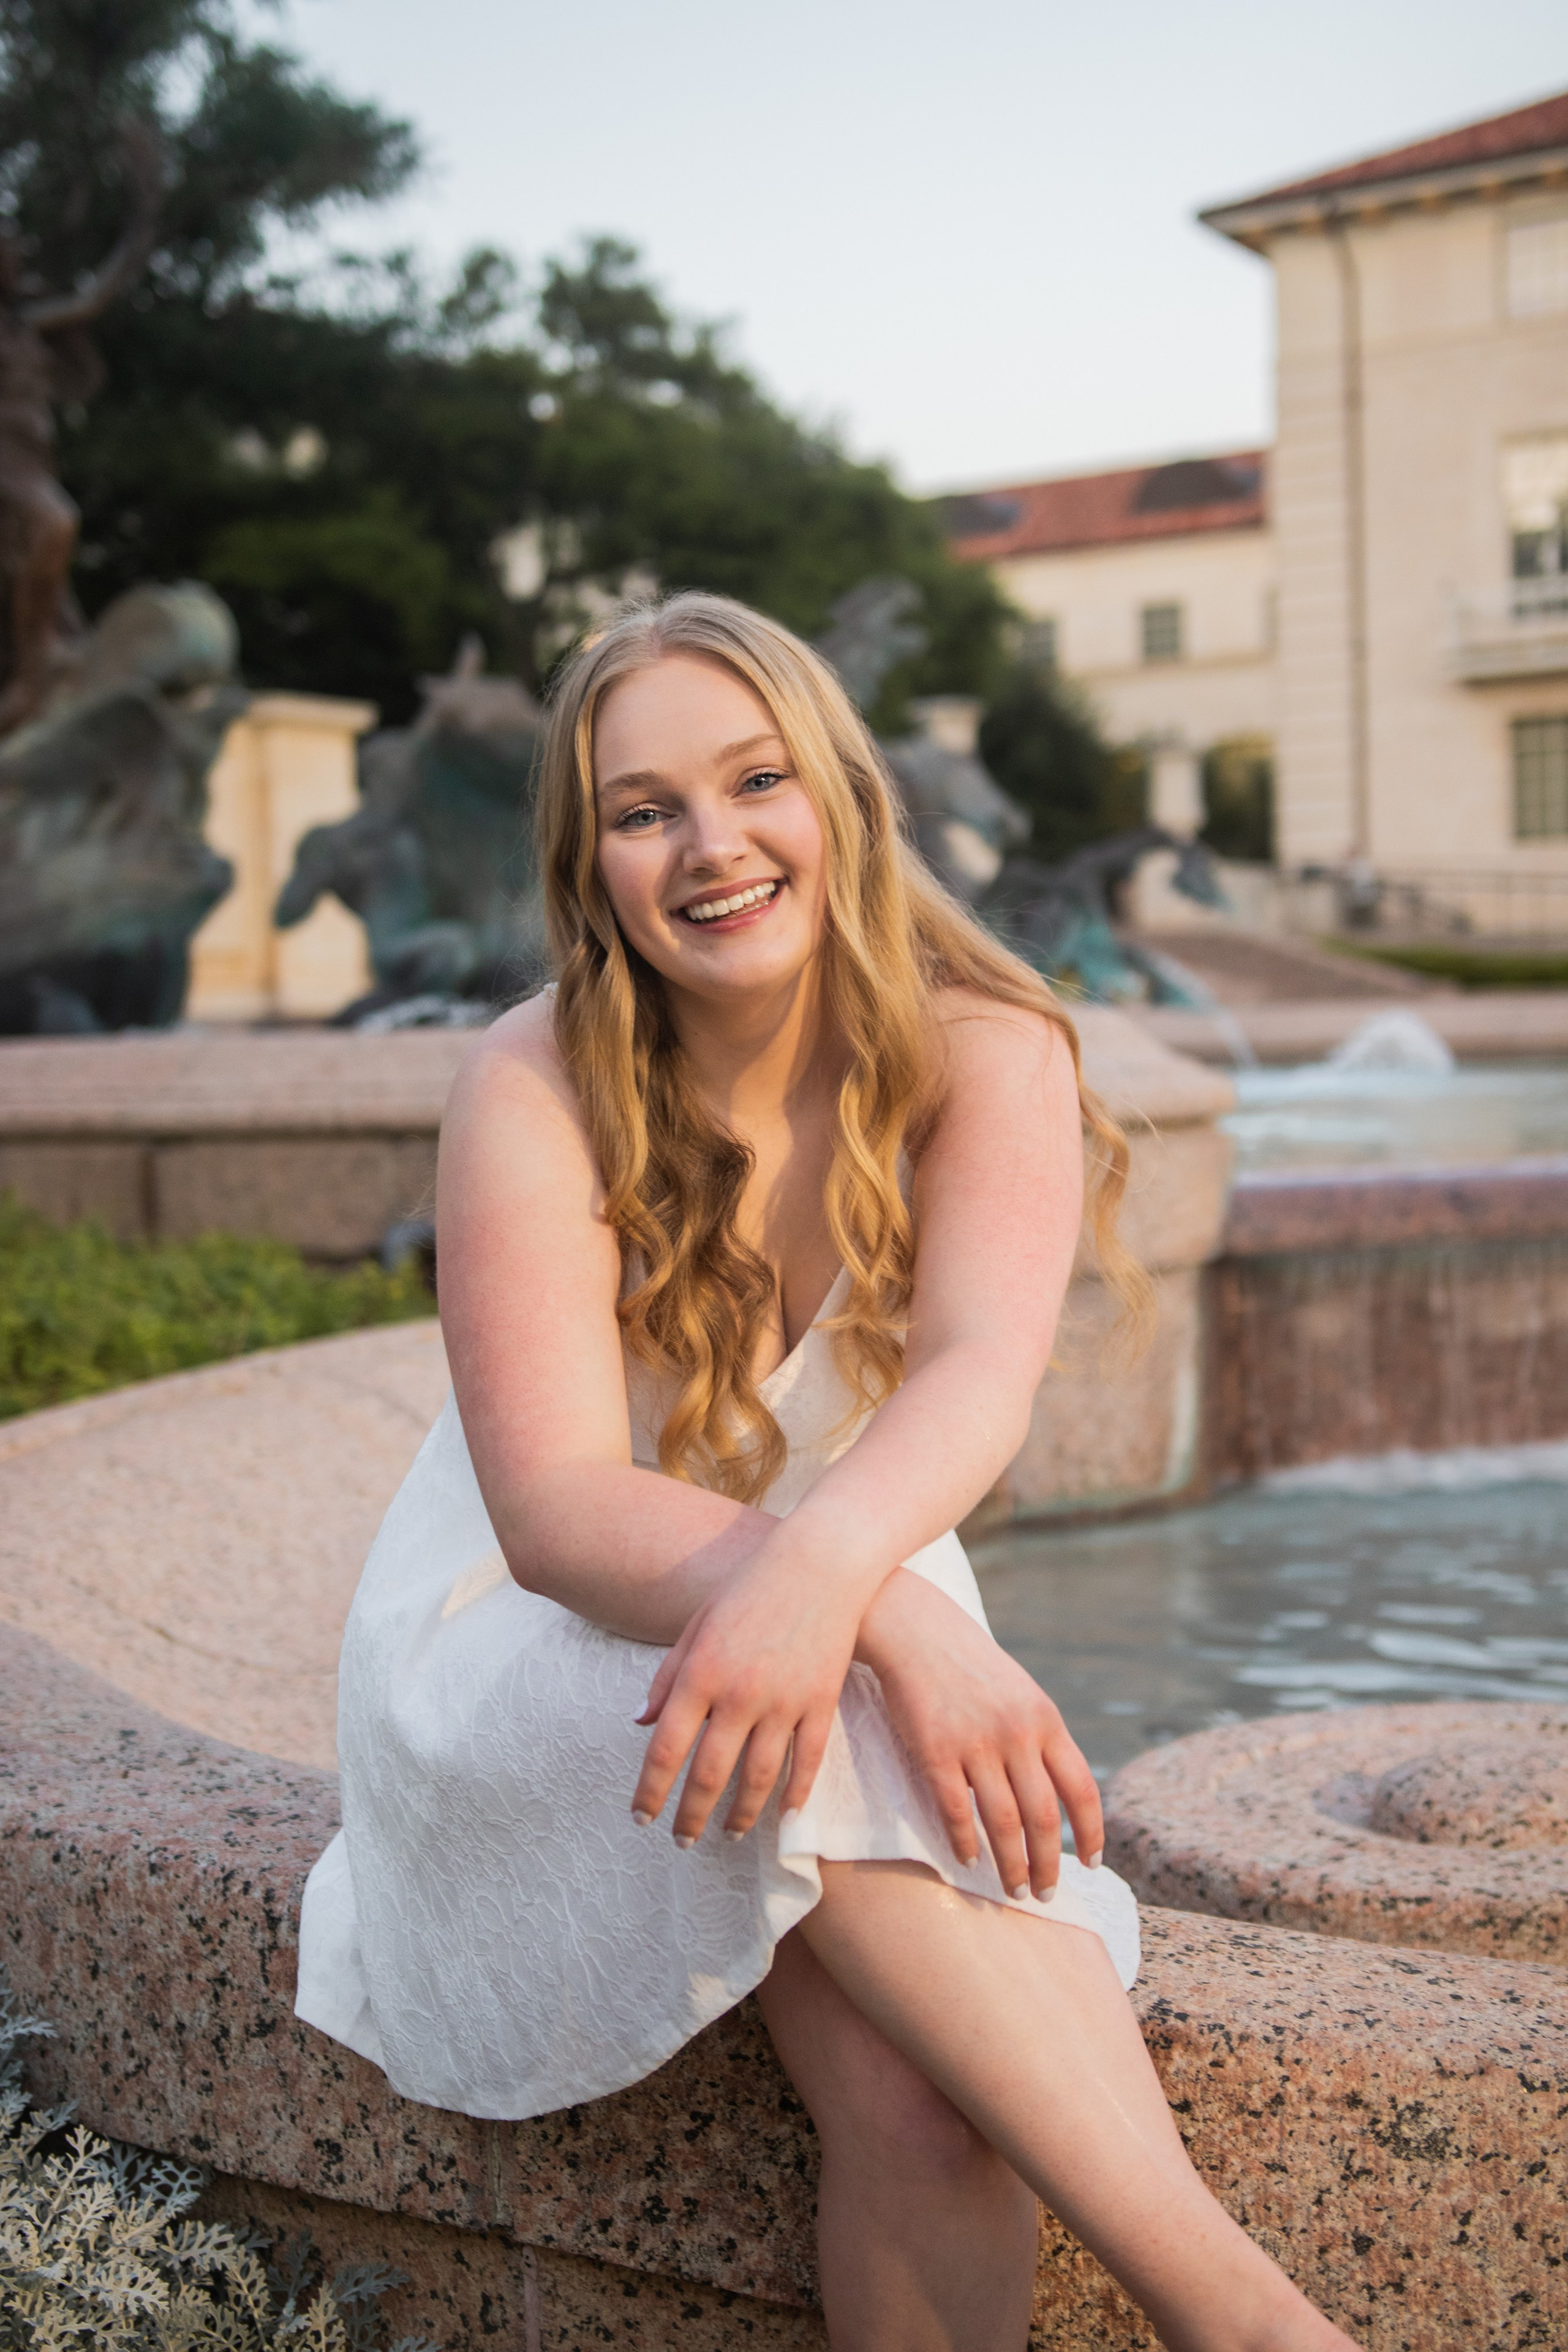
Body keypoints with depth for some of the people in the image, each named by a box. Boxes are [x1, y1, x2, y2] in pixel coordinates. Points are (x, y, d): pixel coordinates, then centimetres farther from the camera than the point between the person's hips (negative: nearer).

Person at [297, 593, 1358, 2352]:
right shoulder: (534, 1094, -15)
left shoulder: (985, 1058, -10)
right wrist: (902, 1626, -42)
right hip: (530, 1665, -1)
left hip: (848, 1622, 2)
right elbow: (556, 1505, -24)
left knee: (919, 2098, -29)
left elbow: (983, 1370, -28)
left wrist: (823, 1566, -51)